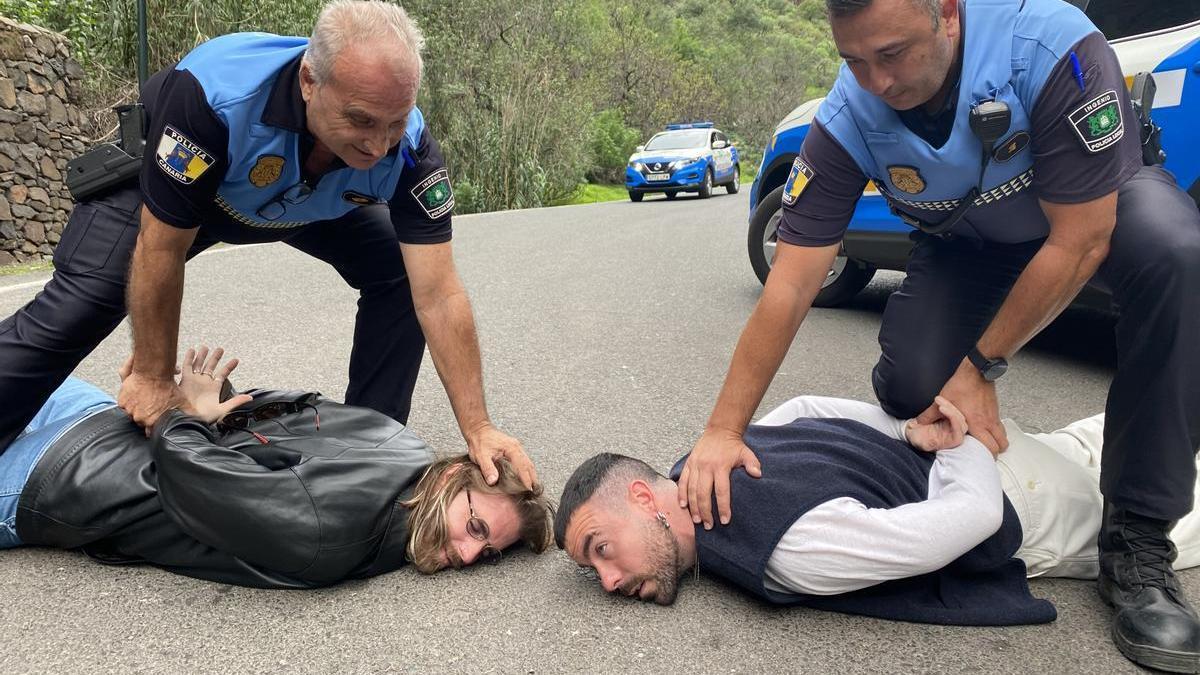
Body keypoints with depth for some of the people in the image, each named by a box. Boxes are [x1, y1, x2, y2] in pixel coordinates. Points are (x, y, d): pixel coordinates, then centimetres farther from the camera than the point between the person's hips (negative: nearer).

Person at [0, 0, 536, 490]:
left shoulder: (409, 150, -35)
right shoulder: (213, 90, -43)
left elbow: (438, 296, -32)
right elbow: (160, 253, -31)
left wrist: (477, 430, -34)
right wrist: (153, 379, -20)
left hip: (315, 203, 3)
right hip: (167, 177, -2)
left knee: (401, 281, -15)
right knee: (76, 307, -15)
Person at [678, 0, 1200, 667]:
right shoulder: (848, 121, -27)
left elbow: (1079, 243, -30)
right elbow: (789, 288, -27)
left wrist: (981, 369, -25)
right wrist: (723, 431, -29)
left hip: (1103, 202, -1)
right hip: (967, 237, 2)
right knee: (912, 385, -24)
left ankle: (1137, 542, -23)